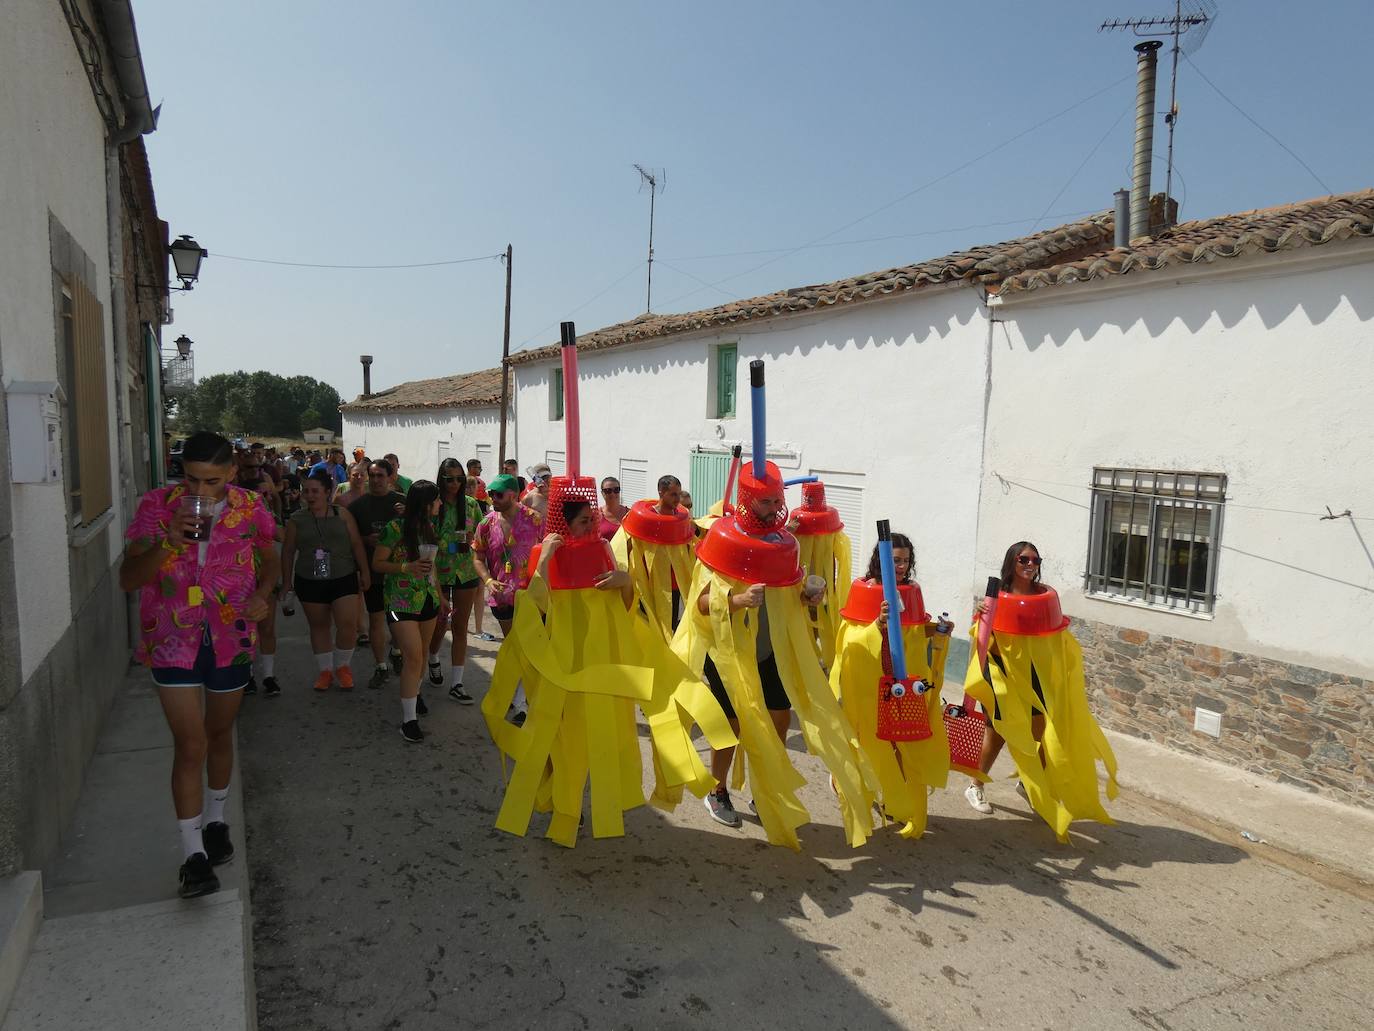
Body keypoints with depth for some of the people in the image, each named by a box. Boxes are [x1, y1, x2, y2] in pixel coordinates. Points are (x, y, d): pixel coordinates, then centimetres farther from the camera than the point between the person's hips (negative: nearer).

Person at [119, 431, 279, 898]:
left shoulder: (250, 507, -6)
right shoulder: (157, 505, -11)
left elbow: (270, 562, 11)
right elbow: (128, 578, -11)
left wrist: (262, 593, -10)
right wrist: (167, 542, -28)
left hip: (231, 638, 2)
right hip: (174, 640, -2)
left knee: (220, 734, 18)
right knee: (190, 744, -6)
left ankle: (216, 820, 40)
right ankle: (194, 854, 5)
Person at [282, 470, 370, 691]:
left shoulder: (342, 514, 0)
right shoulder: (297, 519, 1)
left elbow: (356, 544, 2)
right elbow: (288, 551, 6)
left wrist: (365, 572, 0)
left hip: (343, 578, -1)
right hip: (310, 581, 1)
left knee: (348, 625, -9)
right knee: (318, 626, 10)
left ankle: (342, 666, 14)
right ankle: (325, 669, 25)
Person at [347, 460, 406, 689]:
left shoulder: (402, 502, 0)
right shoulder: (358, 504, 2)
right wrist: (366, 540, -13)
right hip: (372, 569, 0)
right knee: (376, 619, 3)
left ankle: (396, 651, 36)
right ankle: (381, 667, 14)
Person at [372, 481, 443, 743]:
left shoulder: (429, 528, 7)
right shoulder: (396, 528, -14)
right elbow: (377, 563, -9)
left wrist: (440, 595, 20)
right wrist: (407, 567, -24)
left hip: (427, 598, 7)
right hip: (402, 601, -7)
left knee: (421, 653, 16)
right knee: (413, 656, -11)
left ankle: (414, 692, 39)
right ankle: (409, 719, -5)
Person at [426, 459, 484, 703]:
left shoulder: (471, 504, 0)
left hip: (466, 572, 2)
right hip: (438, 573, -2)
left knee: (461, 629, 5)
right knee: (438, 624, 12)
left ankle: (456, 684, 12)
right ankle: (433, 661, 44)